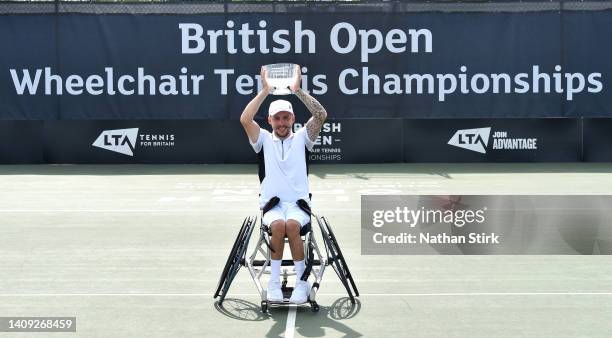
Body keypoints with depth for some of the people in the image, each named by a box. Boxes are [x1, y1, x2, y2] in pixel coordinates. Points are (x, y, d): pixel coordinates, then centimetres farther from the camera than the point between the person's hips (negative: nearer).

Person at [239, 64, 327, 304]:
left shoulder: (301, 138, 13)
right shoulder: (265, 140, 13)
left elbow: (321, 115, -3)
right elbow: (245, 119, -5)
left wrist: (298, 90, -7)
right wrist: (264, 91, -6)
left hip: (298, 203, 0)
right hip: (272, 204, 0)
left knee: (292, 225, -34)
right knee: (278, 225, -34)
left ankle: (302, 282, -24)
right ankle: (274, 283, -23)